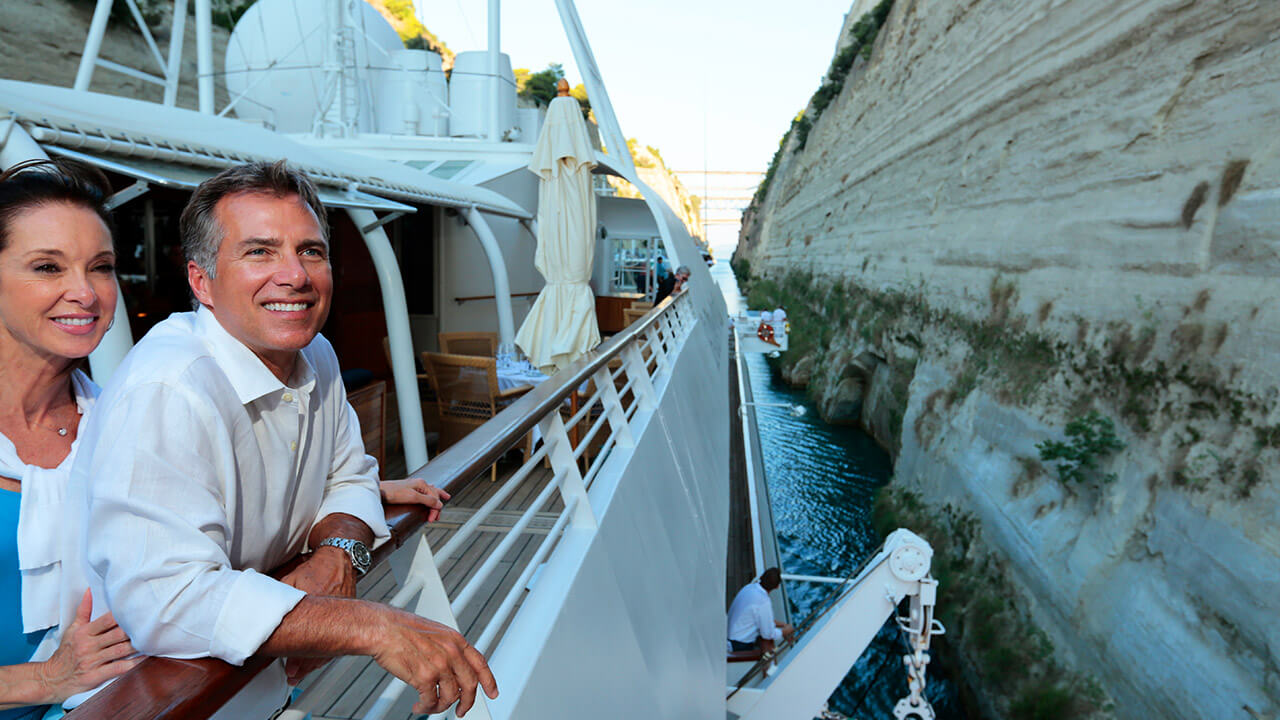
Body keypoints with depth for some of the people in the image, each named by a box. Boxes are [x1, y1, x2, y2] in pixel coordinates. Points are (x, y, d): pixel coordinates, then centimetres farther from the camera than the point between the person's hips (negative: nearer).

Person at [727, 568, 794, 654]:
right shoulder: (763, 602, -27)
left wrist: (781, 624, 12)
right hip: (740, 646, -8)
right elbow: (768, 634, -15)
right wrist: (785, 631, 2)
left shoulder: (750, 587, -1)